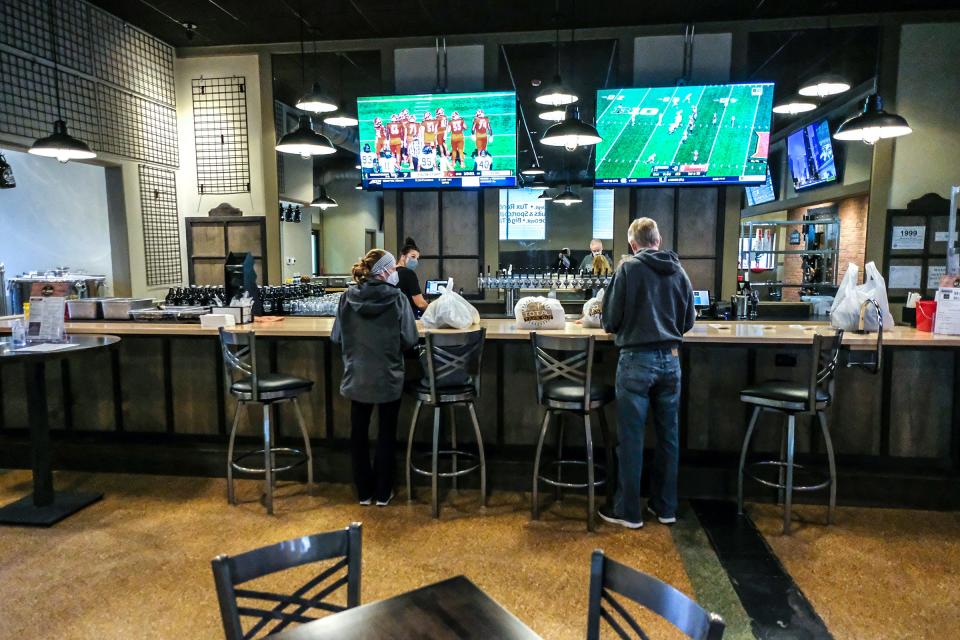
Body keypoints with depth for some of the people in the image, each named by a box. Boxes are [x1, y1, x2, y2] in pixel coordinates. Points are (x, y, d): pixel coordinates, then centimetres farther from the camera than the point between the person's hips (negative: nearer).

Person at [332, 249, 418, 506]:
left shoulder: (348, 298, -6)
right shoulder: (396, 298, -13)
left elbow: (336, 337, 1)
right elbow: (409, 340, -11)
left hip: (357, 378, 2)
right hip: (389, 378, -2)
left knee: (359, 433, 16)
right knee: (386, 434, 13)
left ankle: (364, 492, 26)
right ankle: (383, 493, 21)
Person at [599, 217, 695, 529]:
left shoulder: (628, 267, -6)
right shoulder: (679, 271, 7)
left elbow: (610, 319, -4)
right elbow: (688, 321, 15)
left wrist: (615, 327, 17)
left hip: (637, 360, -4)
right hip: (670, 359, 5)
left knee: (631, 438, 4)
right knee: (669, 435, 13)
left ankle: (628, 511, 13)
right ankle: (665, 507, 24)